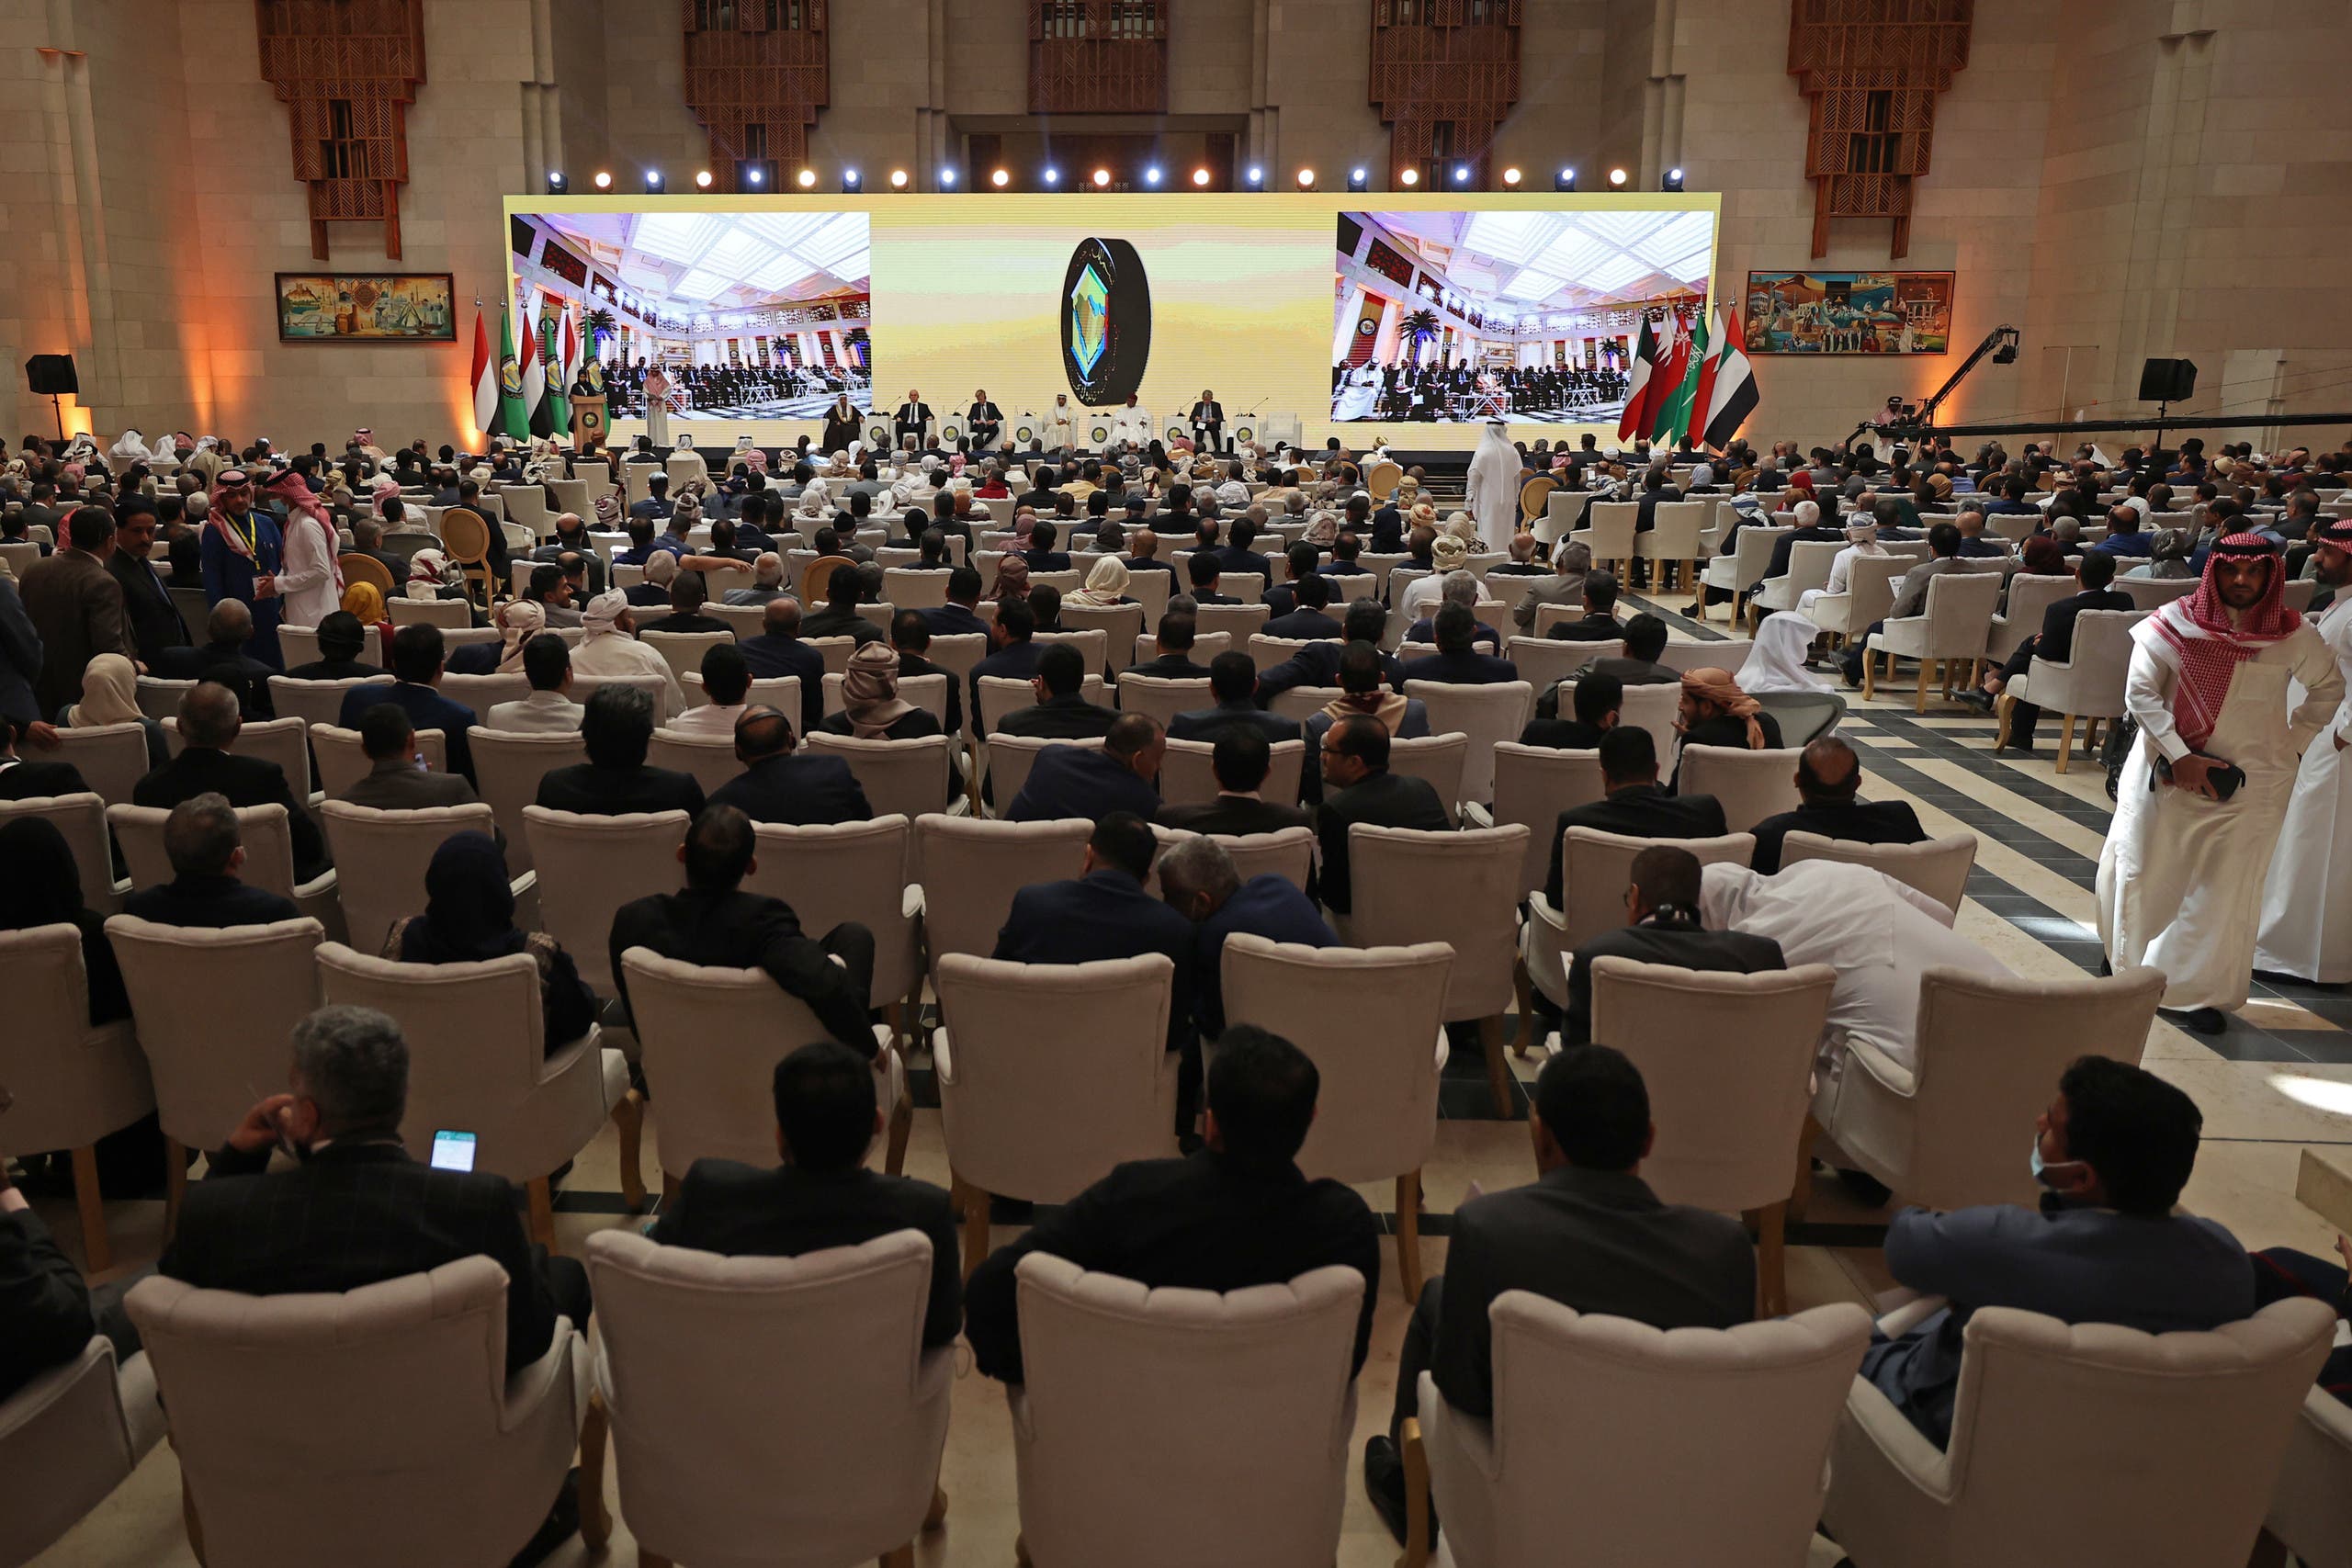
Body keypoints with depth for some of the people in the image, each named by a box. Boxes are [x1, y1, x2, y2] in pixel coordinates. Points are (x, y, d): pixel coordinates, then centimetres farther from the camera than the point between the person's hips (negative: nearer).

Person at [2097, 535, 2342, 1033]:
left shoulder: (2293, 635, -3)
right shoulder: (2176, 622, -9)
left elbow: (2329, 687, 13)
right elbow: (2140, 692, -9)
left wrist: (2292, 743, 3)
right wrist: (2180, 758, -15)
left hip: (2251, 785, 1)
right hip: (2168, 774, -1)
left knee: (2225, 891, 4)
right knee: (2144, 873, 9)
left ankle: (2196, 992, 15)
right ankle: (2128, 967, 31)